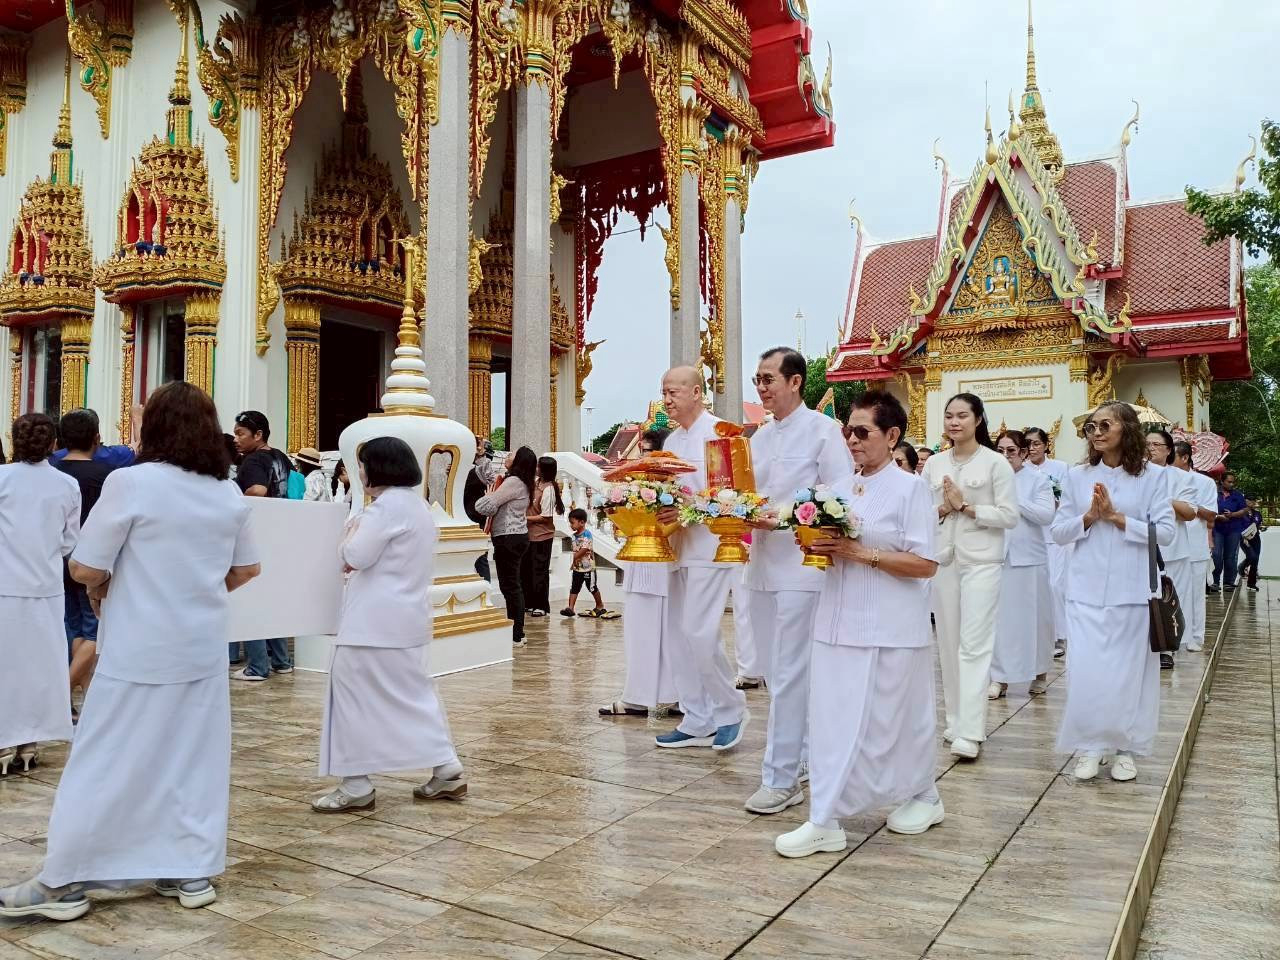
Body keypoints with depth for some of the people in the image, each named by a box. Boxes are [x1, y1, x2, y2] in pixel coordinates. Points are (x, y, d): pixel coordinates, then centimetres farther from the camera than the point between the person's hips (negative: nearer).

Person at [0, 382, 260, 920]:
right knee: (194, 759, 12)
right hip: (203, 650, 5)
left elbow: (84, 569, -11)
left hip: (139, 652, -5)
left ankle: (65, 882, 16)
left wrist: (103, 586, 9)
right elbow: (245, 570, 14)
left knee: (107, 765, 5)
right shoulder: (230, 495, 3)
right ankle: (193, 872, 19)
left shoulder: (131, 482, -13)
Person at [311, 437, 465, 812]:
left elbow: (355, 557, -15)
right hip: (405, 616, 10)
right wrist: (357, 562, 12)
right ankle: (447, 770, 15)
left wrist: (353, 532, 3)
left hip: (375, 620, -10)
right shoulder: (417, 503, 16)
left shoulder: (387, 504, -15)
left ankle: (356, 785, 7)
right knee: (413, 690, 15)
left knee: (355, 694, 0)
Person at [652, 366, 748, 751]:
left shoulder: (719, 432, -7)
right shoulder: (672, 441, 18)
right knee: (677, 640, 8)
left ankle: (731, 709, 9)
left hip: (710, 547, -8)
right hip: (679, 549, 8)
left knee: (701, 635, -13)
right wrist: (659, 511, 3)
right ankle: (698, 722, 19)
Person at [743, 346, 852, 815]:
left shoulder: (823, 431, -8)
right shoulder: (760, 437, 15)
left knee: (789, 675, -4)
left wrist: (782, 517, -20)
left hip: (801, 568, -8)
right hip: (763, 565, 8)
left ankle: (780, 777, 4)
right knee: (774, 672, 13)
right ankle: (801, 754, 28)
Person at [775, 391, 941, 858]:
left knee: (890, 719, 6)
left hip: (889, 629, -6)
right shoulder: (841, 488, 10)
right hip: (839, 622, 6)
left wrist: (864, 554, -20)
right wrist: (819, 549, -4)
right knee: (832, 718, 4)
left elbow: (926, 564, -13)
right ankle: (824, 822, 13)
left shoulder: (910, 489, -8)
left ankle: (922, 798, 29)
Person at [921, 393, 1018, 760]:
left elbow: (1009, 516, -7)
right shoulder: (934, 464, 9)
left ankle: (970, 732, -9)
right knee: (948, 642, 10)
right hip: (942, 560, 5)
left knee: (974, 645, -8)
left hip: (981, 562, -4)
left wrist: (966, 506, -13)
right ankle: (956, 719, 22)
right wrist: (942, 509, -9)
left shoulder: (995, 463, -3)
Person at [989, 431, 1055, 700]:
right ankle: (999, 677, 8)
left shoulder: (1037, 479, 1)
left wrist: (1015, 501, -12)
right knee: (998, 617, 0)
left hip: (1028, 557, -1)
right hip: (996, 557, 1)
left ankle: (1039, 673, 26)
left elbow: (1047, 515, -11)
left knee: (1033, 616, 8)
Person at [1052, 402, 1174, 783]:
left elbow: (1165, 532, -5)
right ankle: (1087, 746, 14)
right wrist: (1089, 517, -12)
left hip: (1131, 591, -1)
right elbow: (1058, 531, 5)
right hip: (1086, 590, 1)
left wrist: (1118, 518, -13)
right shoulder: (1077, 476, 5)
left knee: (1129, 669, 7)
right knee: (1085, 671, -2)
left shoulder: (1151, 477, 0)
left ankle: (1126, 748, 23)